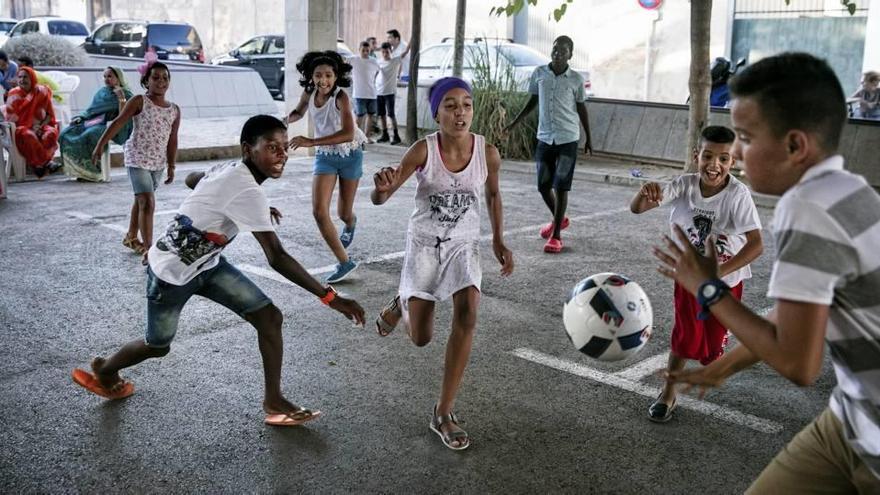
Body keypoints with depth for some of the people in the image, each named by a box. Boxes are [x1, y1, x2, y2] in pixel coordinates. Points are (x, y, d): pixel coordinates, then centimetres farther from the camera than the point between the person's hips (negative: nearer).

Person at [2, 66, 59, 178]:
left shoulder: (42, 92, 4)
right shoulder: (14, 94, 3)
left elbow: (50, 114, 6)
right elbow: (11, 118, 0)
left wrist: (41, 126, -14)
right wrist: (30, 128, -15)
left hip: (41, 126, 1)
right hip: (22, 127, -1)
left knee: (51, 133, -33)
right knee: (28, 135, -37)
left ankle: (38, 162, -26)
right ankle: (46, 162, -30)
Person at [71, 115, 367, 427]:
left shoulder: (232, 170, -6)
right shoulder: (247, 191, -34)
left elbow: (192, 179, 17)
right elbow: (277, 258, -38)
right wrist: (330, 297, -38)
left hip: (206, 264, 8)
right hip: (171, 271, -8)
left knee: (270, 317, -6)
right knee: (158, 346, 16)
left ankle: (274, 402, 4)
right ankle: (103, 371, 49)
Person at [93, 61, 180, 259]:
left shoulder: (174, 110, 4)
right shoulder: (139, 101, -9)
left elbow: (172, 140, 9)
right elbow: (118, 123, -11)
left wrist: (171, 166, 9)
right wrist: (100, 145, -16)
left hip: (158, 162, 6)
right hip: (137, 159, -6)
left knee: (141, 200, 22)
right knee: (147, 203, -14)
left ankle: (131, 237, 40)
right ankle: (148, 250, -13)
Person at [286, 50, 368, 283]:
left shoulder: (340, 97, -27)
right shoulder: (309, 93, -11)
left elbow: (348, 134, -41)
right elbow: (299, 111, 12)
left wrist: (311, 142, -46)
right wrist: (286, 120, -11)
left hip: (349, 155, -4)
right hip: (324, 156, 4)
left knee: (344, 214, 10)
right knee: (319, 212, -13)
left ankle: (351, 223, 51)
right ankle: (344, 262, -2)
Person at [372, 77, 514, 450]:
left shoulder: (488, 153, -13)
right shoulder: (423, 150, -20)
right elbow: (379, 199, -24)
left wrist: (498, 240, 3)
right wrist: (383, 186, -48)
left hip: (463, 245, 2)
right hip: (423, 244, -1)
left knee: (467, 317, -21)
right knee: (420, 339, 3)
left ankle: (443, 414, -6)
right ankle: (401, 305, 43)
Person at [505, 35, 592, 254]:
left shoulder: (576, 79, -3)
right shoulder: (539, 73, 2)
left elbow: (581, 108, 6)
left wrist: (588, 138, 9)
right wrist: (514, 123, 8)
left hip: (568, 139, -3)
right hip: (544, 138, 3)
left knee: (561, 186, -5)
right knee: (543, 185, 8)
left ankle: (556, 235, 2)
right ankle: (559, 219, 35)